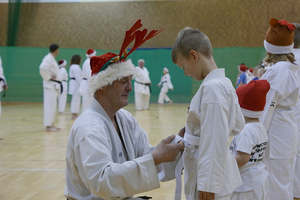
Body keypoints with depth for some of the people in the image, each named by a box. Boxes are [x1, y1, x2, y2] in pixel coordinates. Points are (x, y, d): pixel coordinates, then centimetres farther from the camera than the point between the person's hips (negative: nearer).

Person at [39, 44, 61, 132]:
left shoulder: (52, 58, 16)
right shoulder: (48, 58, -14)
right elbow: (42, 68, -31)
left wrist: (58, 81, 12)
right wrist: (48, 77, -20)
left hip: (54, 85, 10)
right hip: (50, 85, -10)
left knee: (53, 105, 14)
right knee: (50, 105, -8)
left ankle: (51, 124, 22)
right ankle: (48, 126, -6)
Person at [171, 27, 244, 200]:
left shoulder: (212, 87, -21)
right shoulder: (225, 83, 7)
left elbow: (215, 141, -24)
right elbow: (238, 126, 16)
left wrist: (208, 184, -21)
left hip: (210, 172, -9)